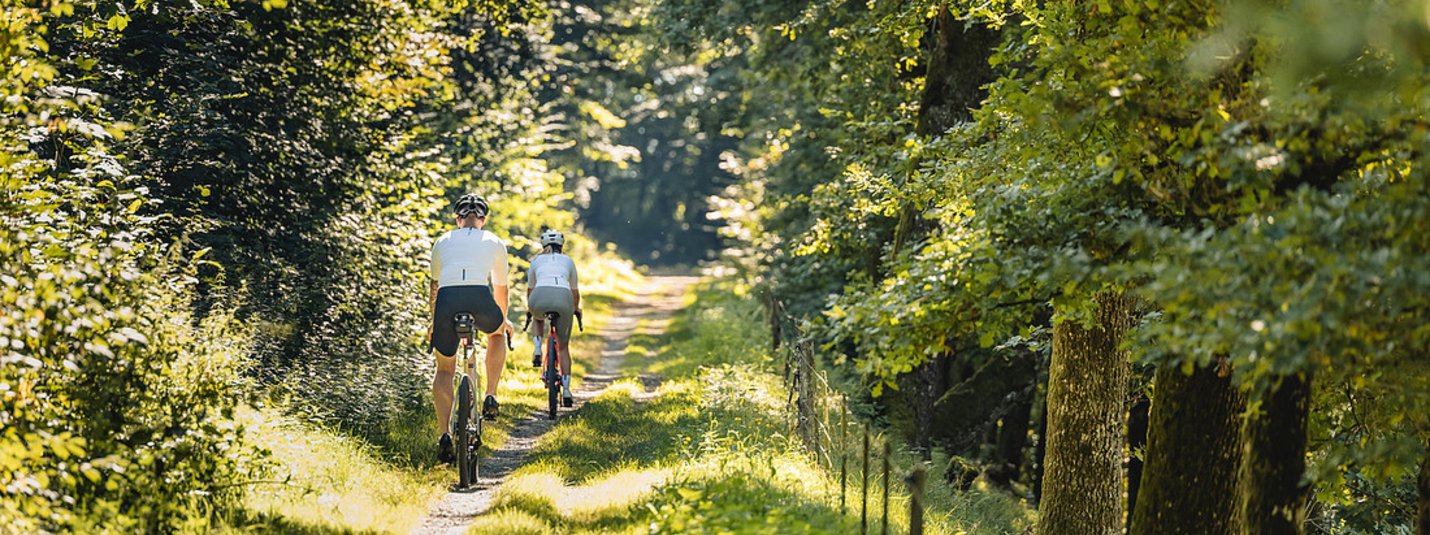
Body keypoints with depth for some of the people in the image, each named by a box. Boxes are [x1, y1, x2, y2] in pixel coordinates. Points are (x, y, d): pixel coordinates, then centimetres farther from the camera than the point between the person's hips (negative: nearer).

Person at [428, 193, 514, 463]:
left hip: (447, 300, 1)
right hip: (480, 300, -1)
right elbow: (501, 288, 36)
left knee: (445, 370, 20)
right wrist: (503, 319, 54)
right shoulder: (495, 243, 24)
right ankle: (490, 398, 24)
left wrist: (434, 323, 50)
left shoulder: (443, 242, 27)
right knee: (498, 333, 36)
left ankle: (444, 434, 4)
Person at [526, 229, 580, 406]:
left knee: (538, 316, 40)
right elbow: (575, 290, 39)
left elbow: (530, 289, 40)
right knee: (563, 347, 16)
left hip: (540, 297, 0)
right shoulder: (568, 261, 28)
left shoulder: (537, 260, 27)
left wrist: (530, 308, 59)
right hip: (563, 298, 0)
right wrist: (576, 308, 58)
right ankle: (566, 390, 6)